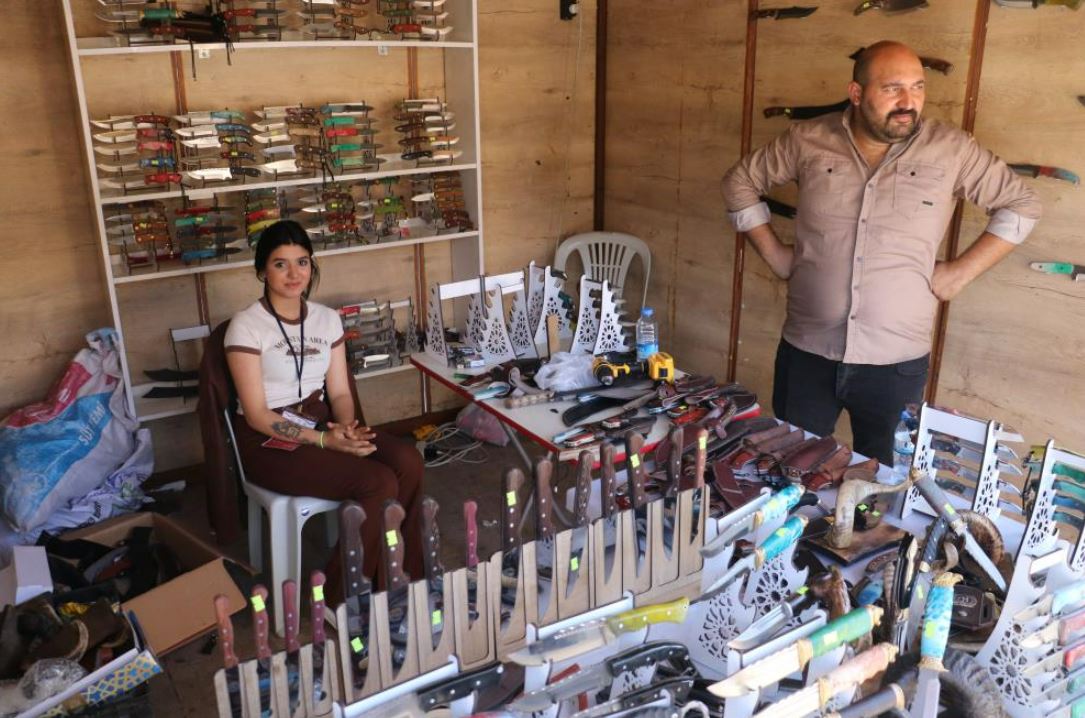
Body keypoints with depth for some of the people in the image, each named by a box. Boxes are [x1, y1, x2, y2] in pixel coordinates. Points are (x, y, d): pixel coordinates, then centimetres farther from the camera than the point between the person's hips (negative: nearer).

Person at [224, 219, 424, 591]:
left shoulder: (327, 318, 7)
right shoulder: (246, 325, -11)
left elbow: (340, 392, 7)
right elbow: (257, 415, -14)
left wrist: (346, 426, -16)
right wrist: (323, 440, -24)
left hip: (322, 422, 6)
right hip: (270, 440, -5)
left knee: (408, 461, -22)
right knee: (379, 483, -26)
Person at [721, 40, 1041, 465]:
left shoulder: (951, 150, -4)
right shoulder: (808, 141, -2)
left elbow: (1021, 205, 6)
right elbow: (740, 181, 11)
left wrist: (961, 271, -2)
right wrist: (773, 253, 4)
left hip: (897, 362, 0)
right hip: (807, 352, 1)